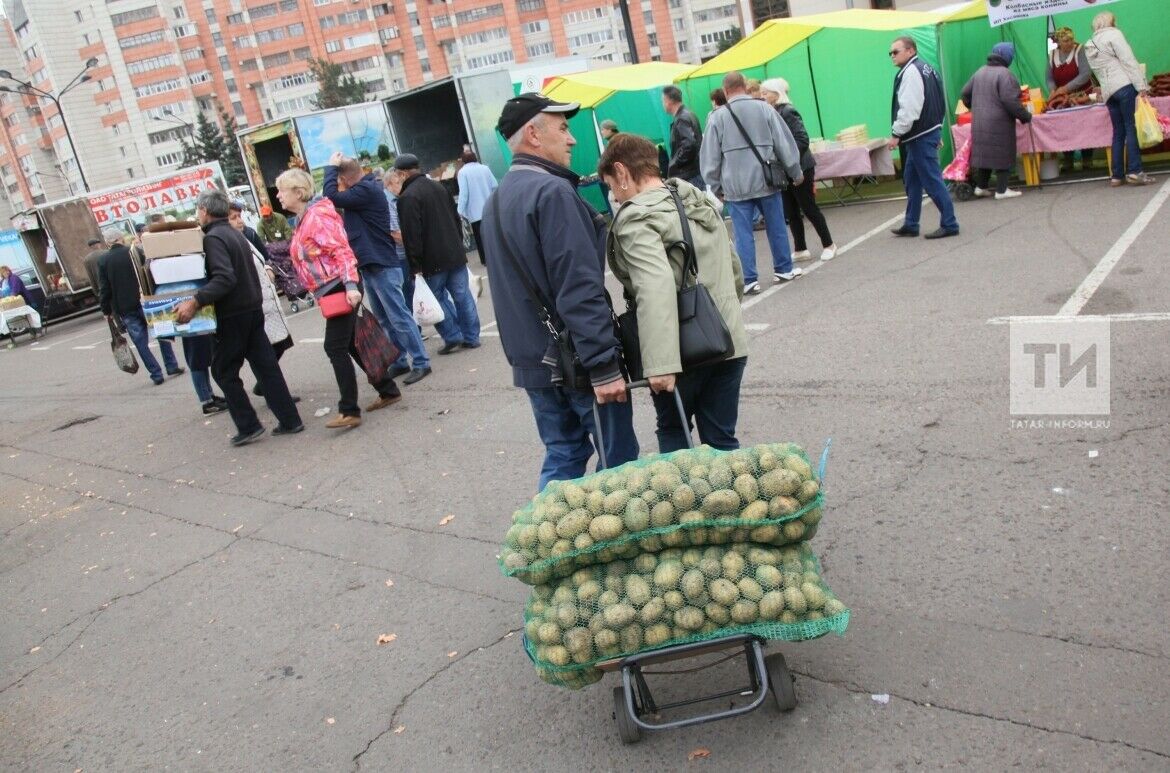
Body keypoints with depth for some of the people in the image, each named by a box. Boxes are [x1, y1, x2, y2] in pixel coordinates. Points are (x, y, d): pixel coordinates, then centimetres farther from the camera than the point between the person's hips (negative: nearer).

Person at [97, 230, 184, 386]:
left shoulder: (103, 261, -1)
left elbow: (104, 289, -2)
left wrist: (106, 310, 7)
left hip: (125, 308, 0)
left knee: (141, 343, 4)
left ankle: (156, 374, 1)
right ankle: (172, 366, 15)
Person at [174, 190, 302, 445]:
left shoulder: (213, 238, -15)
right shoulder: (235, 233, 14)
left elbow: (224, 278, -27)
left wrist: (195, 302, -31)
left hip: (233, 315, -8)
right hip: (253, 309, 8)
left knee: (223, 371, 4)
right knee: (266, 365, 9)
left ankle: (248, 426, 5)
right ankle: (289, 420, 9)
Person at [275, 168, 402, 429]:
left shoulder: (317, 215, -13)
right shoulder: (302, 220, 17)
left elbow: (341, 250, -20)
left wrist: (350, 285, -28)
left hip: (341, 288, -10)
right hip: (332, 290, 10)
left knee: (335, 347, -11)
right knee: (351, 344, 14)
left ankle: (350, 411, -7)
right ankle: (388, 390, 24)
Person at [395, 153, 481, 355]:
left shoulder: (407, 197, -13)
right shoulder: (437, 187, 12)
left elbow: (412, 235, -18)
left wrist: (415, 265, -14)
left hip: (433, 260, -7)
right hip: (456, 253, 7)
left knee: (437, 297, 7)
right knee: (462, 295, 8)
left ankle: (453, 338, 7)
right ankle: (471, 337, 13)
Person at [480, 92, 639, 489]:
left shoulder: (496, 200, 13)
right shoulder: (552, 192, -16)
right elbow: (580, 288, -23)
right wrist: (603, 364, -23)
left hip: (531, 361, 9)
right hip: (576, 358, -9)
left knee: (562, 456, 17)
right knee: (619, 460, 4)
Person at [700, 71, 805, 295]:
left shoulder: (717, 117, -2)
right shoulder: (764, 109, 1)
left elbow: (710, 157, 1)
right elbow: (785, 144, 3)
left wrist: (716, 188, 11)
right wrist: (796, 173, 14)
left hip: (735, 186, -1)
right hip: (766, 182, 1)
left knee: (743, 234, 3)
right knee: (776, 227, 14)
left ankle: (749, 280, 3)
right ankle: (784, 269, 26)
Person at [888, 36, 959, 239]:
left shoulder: (911, 72, -14)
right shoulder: (925, 69, 18)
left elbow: (908, 108, -22)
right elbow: (937, 104, 22)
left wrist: (896, 133, -18)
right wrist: (937, 133, 25)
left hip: (920, 136, -11)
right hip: (928, 131, 11)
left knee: (932, 180, -7)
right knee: (911, 179, 16)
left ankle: (949, 224, -4)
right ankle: (910, 224, 22)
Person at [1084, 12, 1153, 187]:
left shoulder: (1089, 47, 20)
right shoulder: (1113, 34, 0)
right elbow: (1128, 61, -9)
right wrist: (1141, 85, -13)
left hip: (1108, 91, 6)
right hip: (1125, 86, -6)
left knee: (1119, 132, 9)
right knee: (1132, 128, -7)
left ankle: (1117, 175, 6)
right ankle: (1134, 172, -14)